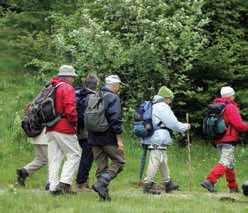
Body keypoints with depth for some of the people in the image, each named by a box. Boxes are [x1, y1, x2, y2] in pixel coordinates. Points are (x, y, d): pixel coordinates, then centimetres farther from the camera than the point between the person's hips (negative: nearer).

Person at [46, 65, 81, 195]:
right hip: (64, 128, -8)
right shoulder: (67, 88, -9)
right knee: (74, 155, -1)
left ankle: (53, 187, 5)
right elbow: (70, 109, -19)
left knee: (54, 158, 8)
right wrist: (75, 122, -6)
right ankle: (64, 183, -11)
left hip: (50, 129, 8)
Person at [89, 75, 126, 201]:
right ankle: (101, 183, -13)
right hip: (109, 138, -7)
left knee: (101, 166, 10)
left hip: (94, 138, 7)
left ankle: (103, 194, 7)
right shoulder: (113, 98, -10)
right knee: (119, 161, 3)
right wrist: (119, 140, -15)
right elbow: (115, 120, -17)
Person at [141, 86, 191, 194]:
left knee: (163, 161, 18)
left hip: (152, 139, 10)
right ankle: (148, 185, -12)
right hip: (158, 140, -10)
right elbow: (173, 124, -11)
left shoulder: (153, 106, 19)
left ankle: (168, 183, 27)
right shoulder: (162, 107, -11)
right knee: (155, 161, -10)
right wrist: (185, 126, 4)